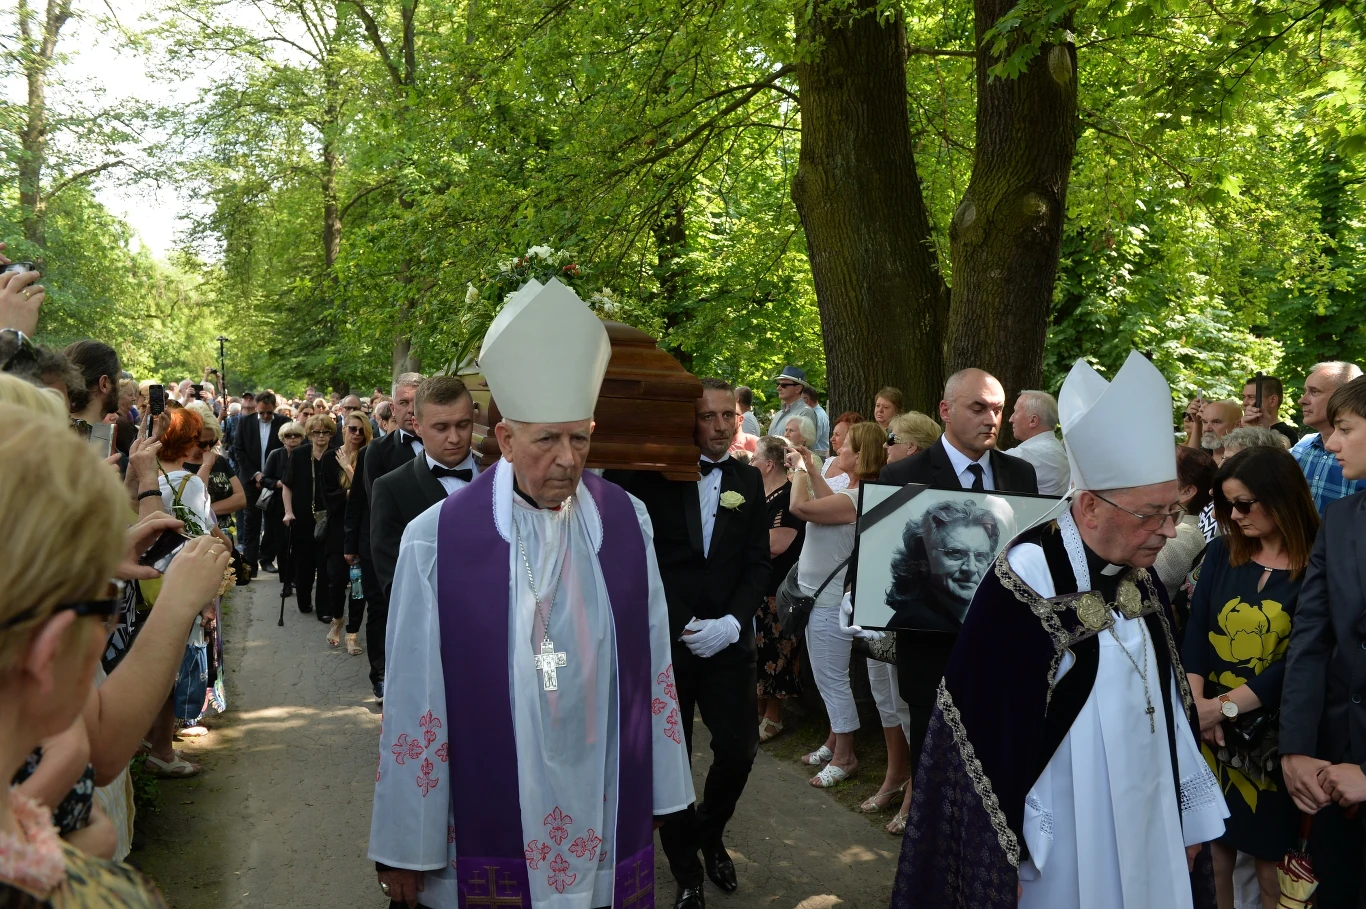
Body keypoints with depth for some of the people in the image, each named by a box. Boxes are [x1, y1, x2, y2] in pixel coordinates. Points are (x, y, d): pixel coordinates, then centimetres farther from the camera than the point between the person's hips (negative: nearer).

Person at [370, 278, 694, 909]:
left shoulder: (627, 524, -4)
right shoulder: (437, 540, -13)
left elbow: (652, 662, 3)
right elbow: (411, 695, -9)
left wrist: (661, 790, 7)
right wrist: (402, 847, -4)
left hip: (608, 816, 2)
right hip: (489, 823, -2)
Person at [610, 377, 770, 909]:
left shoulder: (749, 481, 6)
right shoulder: (655, 474, -2)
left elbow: (758, 563, 2)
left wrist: (733, 621, -10)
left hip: (727, 642, 2)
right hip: (662, 640, -2)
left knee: (738, 751, 1)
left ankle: (710, 834, 34)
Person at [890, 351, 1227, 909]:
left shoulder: (1140, 578, 0)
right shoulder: (1024, 585, -22)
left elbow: (1167, 704, 9)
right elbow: (984, 730, -18)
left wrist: (1188, 814, 12)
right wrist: (997, 862, -15)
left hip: (1146, 826, 7)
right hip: (1059, 841, -6)